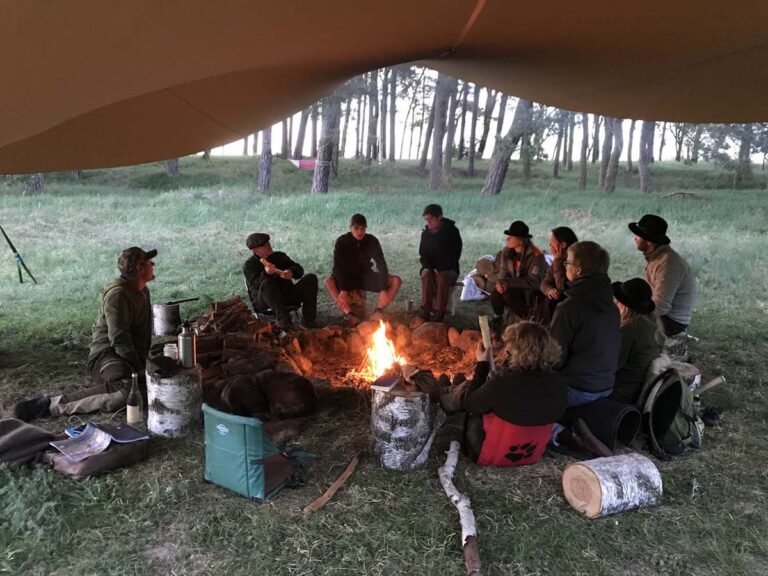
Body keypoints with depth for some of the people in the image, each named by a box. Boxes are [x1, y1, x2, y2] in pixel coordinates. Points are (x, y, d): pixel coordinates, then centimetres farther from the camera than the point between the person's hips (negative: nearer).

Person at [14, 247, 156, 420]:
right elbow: (119, 338, -19)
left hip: (135, 358, 9)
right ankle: (53, 404, -33)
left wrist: (145, 362, 19)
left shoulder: (143, 291, 18)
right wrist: (139, 370, -19)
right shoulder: (117, 293, -11)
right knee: (128, 392, -40)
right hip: (107, 355, -9)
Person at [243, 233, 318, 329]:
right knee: (267, 283, -36)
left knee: (311, 278, -13)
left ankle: (308, 319, -24)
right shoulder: (249, 265, 2)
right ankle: (283, 319, -42)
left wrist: (291, 272, -19)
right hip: (264, 301, -4)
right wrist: (265, 273, -35)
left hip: (287, 295, 5)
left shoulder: (280, 256, 15)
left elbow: (299, 270, 6)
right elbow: (255, 285, -14)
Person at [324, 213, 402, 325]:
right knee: (328, 282, -35)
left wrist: (384, 290, -28)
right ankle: (349, 314, -44)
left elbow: (381, 264, -16)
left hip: (366, 277, 2)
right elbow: (338, 267, -21)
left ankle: (377, 312, -33)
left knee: (396, 281, -20)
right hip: (348, 277, -2)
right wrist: (343, 290, -35)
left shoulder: (372, 241, -11)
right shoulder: (342, 241, -15)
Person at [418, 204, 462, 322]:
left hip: (449, 269, -3)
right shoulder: (426, 233, 5)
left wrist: (440, 269, -17)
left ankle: (439, 312, -35)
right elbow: (423, 254, 10)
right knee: (426, 274, -32)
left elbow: (455, 255, -7)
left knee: (442, 277, -36)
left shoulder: (452, 231, -6)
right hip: (430, 268, 3)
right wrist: (431, 268, -10)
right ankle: (426, 310, -34)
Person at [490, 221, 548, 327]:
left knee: (508, 294, -32)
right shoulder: (506, 251, -3)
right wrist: (502, 282, -23)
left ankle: (527, 318, -11)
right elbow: (504, 272, 2)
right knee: (495, 294, -23)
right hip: (515, 287, 6)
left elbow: (534, 281, -25)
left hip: (532, 292, -5)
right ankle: (497, 318, 7)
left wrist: (509, 282, -29)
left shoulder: (536, 255, -22)